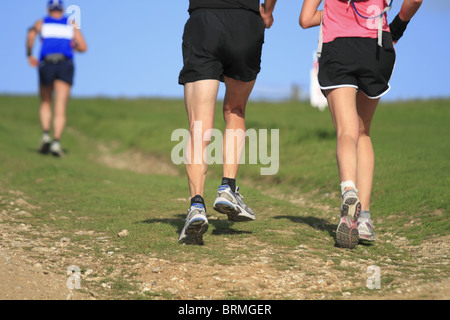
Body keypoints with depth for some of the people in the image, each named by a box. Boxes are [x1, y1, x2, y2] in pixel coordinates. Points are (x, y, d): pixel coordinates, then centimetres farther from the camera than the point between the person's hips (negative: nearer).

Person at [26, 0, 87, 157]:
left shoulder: (42, 23, 16)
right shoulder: (71, 25, 19)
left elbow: (31, 34, -6)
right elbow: (83, 47, 11)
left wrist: (29, 55, 5)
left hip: (46, 63, 0)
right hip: (65, 64, 0)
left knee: (45, 104, 17)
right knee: (60, 108, -6)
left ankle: (46, 134, -6)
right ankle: (56, 142, -23)